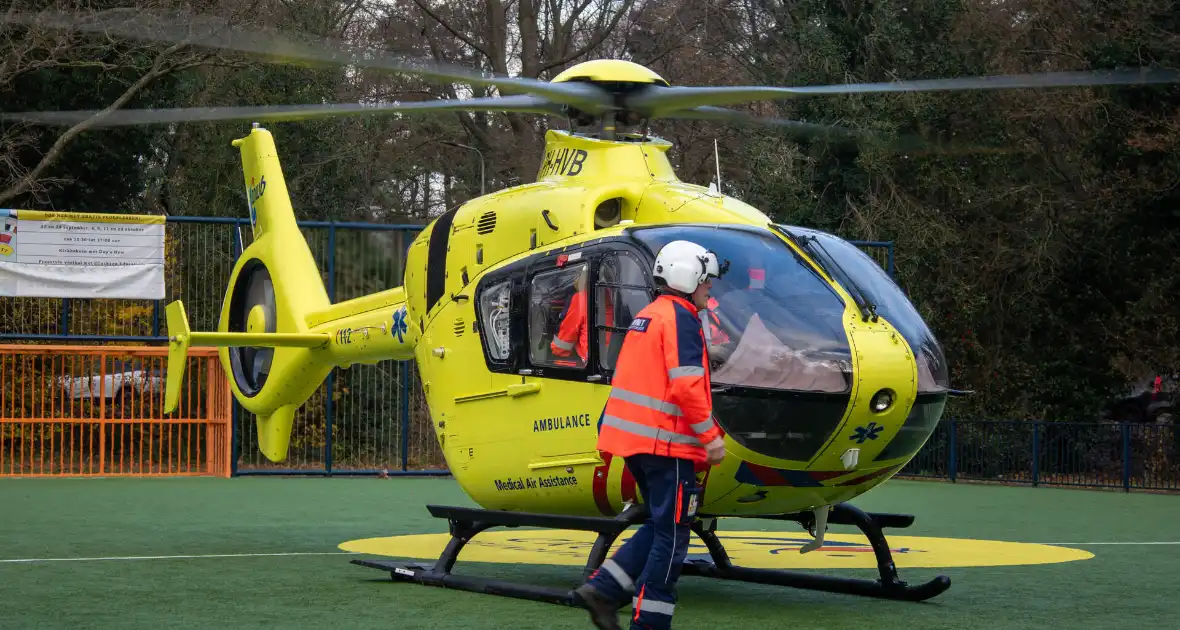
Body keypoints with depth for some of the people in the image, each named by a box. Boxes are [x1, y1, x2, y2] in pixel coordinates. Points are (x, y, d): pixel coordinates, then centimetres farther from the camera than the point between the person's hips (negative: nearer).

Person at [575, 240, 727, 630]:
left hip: (633, 436, 9)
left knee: (662, 525, 17)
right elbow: (686, 385, -21)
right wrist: (711, 436, -15)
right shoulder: (681, 319, -12)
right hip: (666, 441, -9)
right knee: (671, 535, -1)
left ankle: (603, 588, 7)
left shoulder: (646, 317, 17)